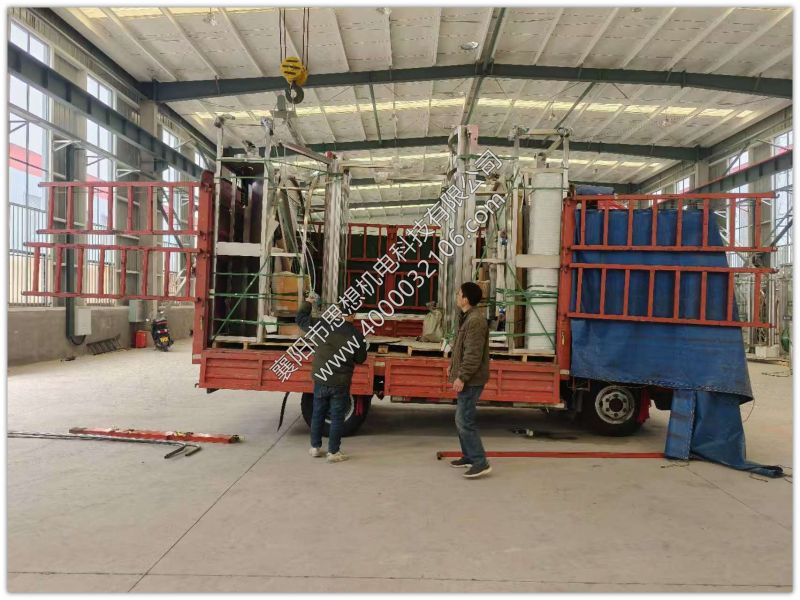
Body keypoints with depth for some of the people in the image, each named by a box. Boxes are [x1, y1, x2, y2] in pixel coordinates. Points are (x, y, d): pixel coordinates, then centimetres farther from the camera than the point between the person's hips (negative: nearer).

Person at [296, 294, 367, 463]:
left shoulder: (323, 326, -8)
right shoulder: (357, 335, -11)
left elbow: (300, 319, 4)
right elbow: (360, 359, 0)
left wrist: (307, 302, 19)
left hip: (320, 379, 3)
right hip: (340, 383, -2)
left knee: (318, 414, 18)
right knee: (337, 417, 8)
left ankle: (315, 447, 29)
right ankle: (333, 452, 14)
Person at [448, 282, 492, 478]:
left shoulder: (475, 321, -20)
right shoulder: (467, 317, 14)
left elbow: (474, 355, -24)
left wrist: (461, 377, -22)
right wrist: (453, 365, 24)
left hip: (471, 380, -11)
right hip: (467, 378, 11)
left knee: (464, 421, -9)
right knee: (462, 419, 17)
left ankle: (480, 463, -3)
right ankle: (469, 456, 28)